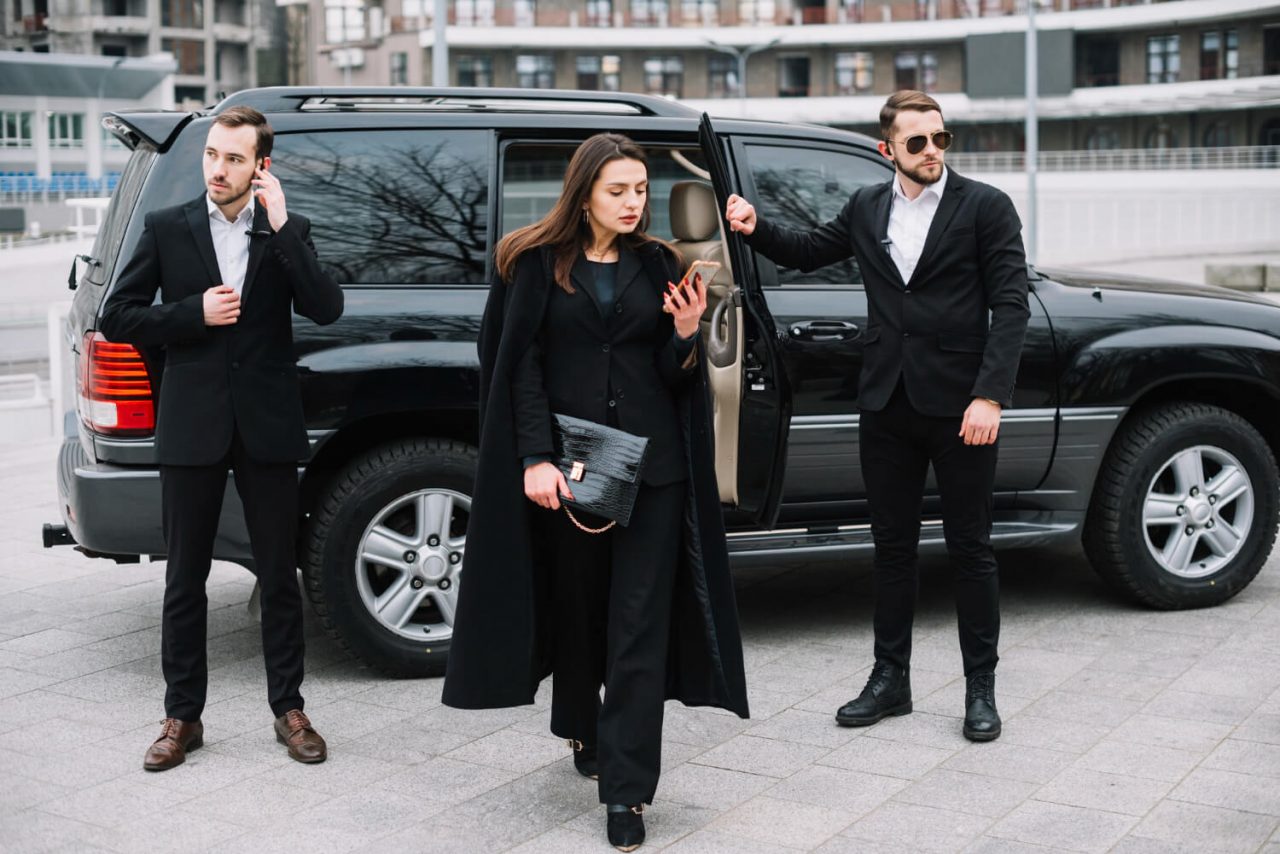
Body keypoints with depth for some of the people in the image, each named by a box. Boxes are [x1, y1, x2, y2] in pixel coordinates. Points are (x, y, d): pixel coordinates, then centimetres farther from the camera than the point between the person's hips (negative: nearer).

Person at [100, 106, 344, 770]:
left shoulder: (288, 231, 4)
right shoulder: (167, 229, 4)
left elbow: (325, 308, -10)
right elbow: (117, 317, 3)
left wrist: (280, 225, -15)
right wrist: (195, 314, -10)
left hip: (267, 427, 0)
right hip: (192, 427, 0)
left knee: (279, 574, 7)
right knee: (185, 579, 7)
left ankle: (288, 709, 19)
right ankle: (182, 716, 18)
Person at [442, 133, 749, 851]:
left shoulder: (658, 265, 7)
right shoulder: (540, 264, 1)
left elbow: (674, 378, 6)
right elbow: (523, 367, -4)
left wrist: (686, 335, -15)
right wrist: (535, 458, -13)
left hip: (652, 464, 1)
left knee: (640, 624, -3)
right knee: (576, 601, 14)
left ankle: (625, 789, -1)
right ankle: (582, 728, 39)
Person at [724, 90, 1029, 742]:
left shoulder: (985, 207, -3)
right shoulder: (867, 207, 10)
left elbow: (1010, 305, -8)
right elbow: (807, 252, 23)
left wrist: (990, 396, -18)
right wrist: (756, 229, 2)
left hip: (959, 406, -4)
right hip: (887, 405, 4)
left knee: (970, 548, 5)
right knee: (892, 546, 12)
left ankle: (980, 687, 17)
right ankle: (890, 678, 24)